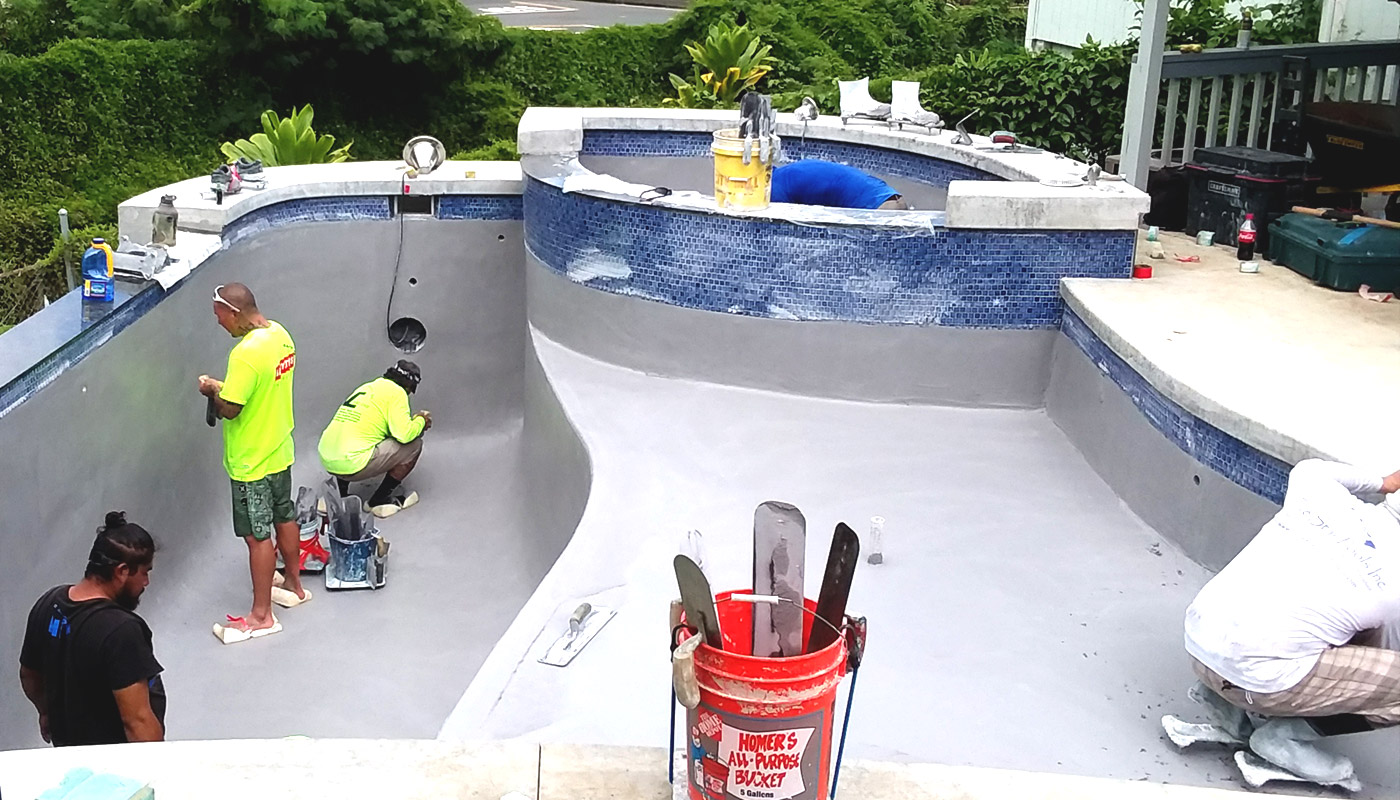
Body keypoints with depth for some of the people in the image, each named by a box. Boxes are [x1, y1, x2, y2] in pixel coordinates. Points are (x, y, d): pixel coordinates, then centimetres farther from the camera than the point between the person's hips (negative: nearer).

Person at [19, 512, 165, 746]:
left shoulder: (48, 604, -8)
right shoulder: (120, 630, -33)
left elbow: (29, 675, 9)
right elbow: (138, 721, -33)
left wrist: (47, 712, 26)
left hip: (66, 741, 8)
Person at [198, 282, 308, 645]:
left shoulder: (246, 354, -28)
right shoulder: (280, 334, 0)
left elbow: (229, 409, -24)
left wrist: (212, 390, -6)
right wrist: (227, 386, 5)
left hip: (252, 462, -9)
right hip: (280, 450, 9)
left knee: (258, 536, 1)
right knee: (284, 517, 23)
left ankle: (261, 615, 12)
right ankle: (294, 586, 40)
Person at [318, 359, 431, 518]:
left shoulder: (366, 387, 22)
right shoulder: (396, 392, -2)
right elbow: (405, 435, -12)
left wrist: (413, 421, 31)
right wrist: (421, 421, 10)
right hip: (353, 466, -8)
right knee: (414, 444, 4)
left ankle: (339, 492, 22)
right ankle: (380, 500, 8)